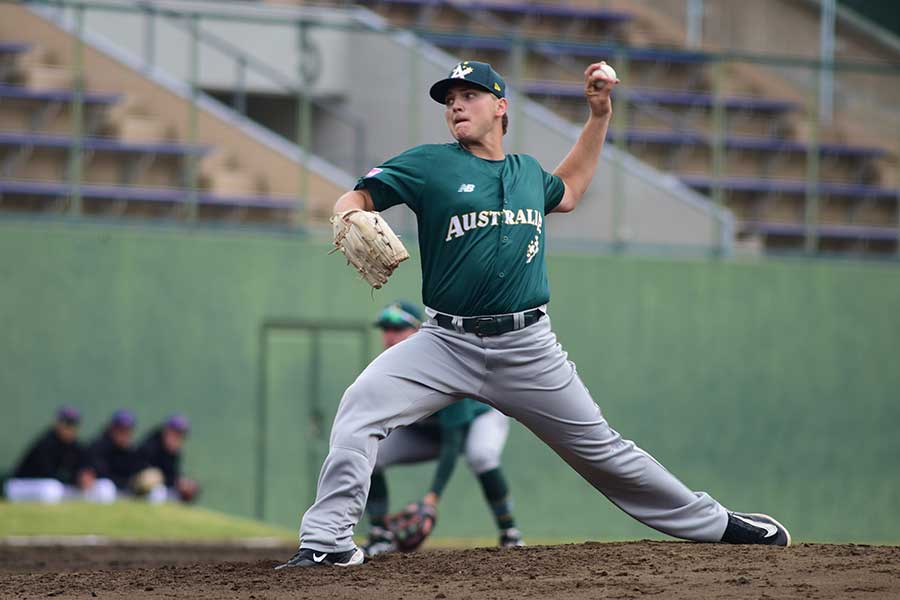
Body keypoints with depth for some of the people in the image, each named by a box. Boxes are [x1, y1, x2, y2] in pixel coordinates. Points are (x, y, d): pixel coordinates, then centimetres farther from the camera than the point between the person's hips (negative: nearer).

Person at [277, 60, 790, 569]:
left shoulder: (528, 172, 15)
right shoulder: (430, 164, 2)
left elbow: (568, 192, 37)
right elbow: (356, 197, -2)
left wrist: (600, 114, 30)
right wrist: (350, 217, -27)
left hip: (529, 349, 2)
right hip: (448, 342, -2)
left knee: (600, 448, 7)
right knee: (362, 405, -24)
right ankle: (328, 543, -20)